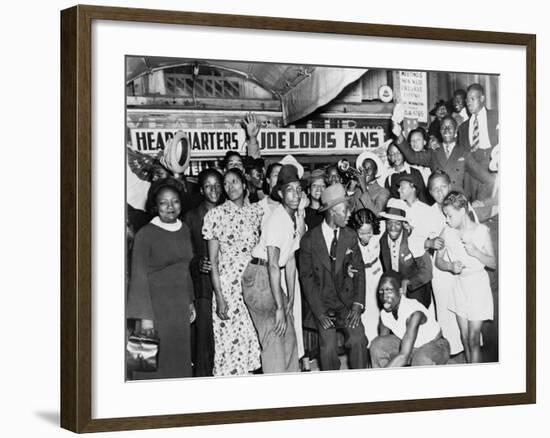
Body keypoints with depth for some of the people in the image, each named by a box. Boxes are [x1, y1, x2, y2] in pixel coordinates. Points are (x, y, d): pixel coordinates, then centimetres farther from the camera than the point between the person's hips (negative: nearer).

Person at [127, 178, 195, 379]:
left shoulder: (184, 230, 8)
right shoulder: (146, 234, -10)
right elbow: (139, 277, -10)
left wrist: (190, 301, 16)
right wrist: (144, 316, -15)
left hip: (180, 307, 6)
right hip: (156, 306, -6)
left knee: (180, 361, 8)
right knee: (156, 365, -4)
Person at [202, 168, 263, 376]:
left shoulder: (257, 211, 7)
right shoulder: (216, 214, -3)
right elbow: (213, 260, -4)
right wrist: (219, 297, -11)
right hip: (228, 284, -3)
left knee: (253, 338, 2)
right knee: (230, 339, -4)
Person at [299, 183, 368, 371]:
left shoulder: (350, 237, 5)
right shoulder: (309, 240, -4)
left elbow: (359, 271, 6)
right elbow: (306, 277, -3)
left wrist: (357, 305, -6)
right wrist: (319, 312, -11)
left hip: (347, 301, 2)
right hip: (322, 302, -2)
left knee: (357, 339, -19)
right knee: (328, 346, -18)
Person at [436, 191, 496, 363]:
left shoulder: (481, 231, -9)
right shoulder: (448, 232, -1)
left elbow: (493, 263, -4)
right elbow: (438, 260, 5)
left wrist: (475, 252, -21)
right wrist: (451, 266, -16)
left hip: (478, 284, -4)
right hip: (458, 285, 4)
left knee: (473, 339, -5)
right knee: (464, 337, 8)